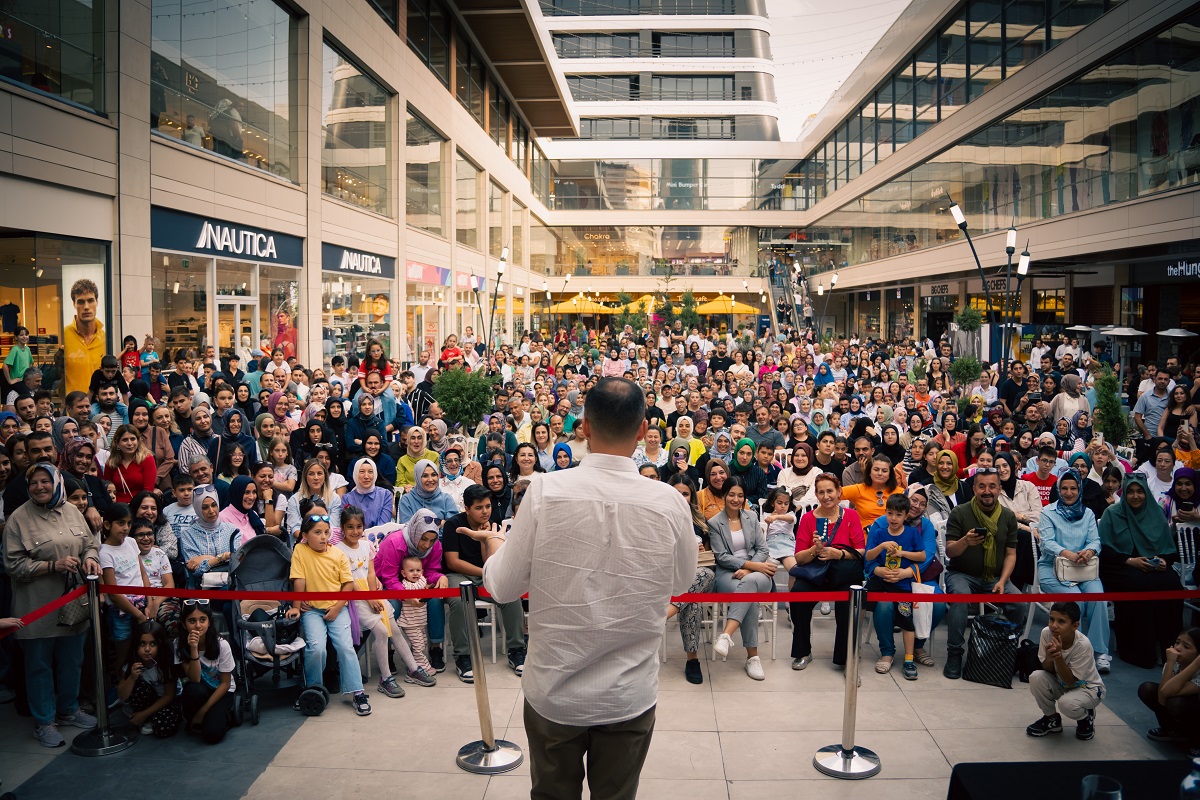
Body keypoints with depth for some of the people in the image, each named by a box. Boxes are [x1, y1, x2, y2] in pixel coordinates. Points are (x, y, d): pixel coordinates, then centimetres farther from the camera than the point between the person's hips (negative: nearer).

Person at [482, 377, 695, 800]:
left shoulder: (544, 490, -18)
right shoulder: (670, 502, -15)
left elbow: (503, 588, -8)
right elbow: (682, 583, 3)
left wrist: (494, 548, 13)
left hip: (553, 692, 0)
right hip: (631, 697, 0)